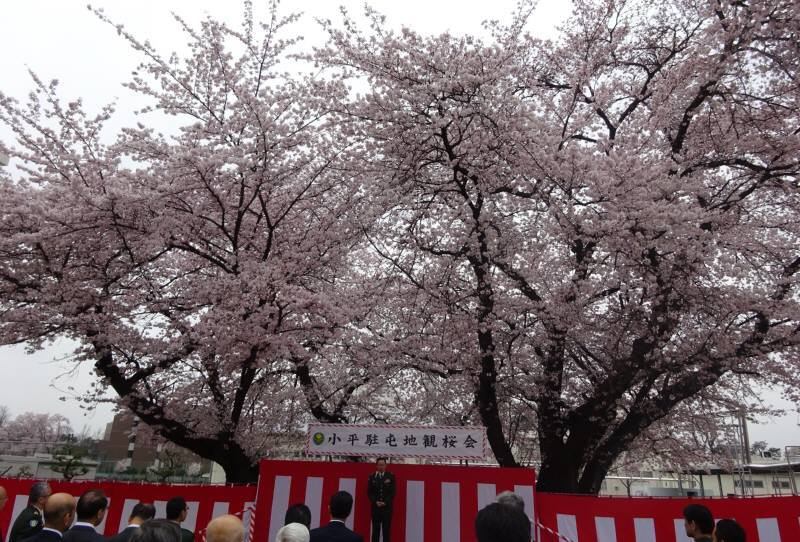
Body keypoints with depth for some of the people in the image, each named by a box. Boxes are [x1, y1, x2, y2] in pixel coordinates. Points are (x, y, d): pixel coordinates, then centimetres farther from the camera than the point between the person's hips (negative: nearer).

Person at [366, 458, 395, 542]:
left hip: (387, 507, -1)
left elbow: (393, 492, 0)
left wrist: (385, 502, -10)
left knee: (386, 530, 0)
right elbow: (369, 492, 4)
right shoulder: (372, 477, 7)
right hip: (375, 507, 1)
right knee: (375, 530, 1)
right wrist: (376, 502, -10)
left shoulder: (391, 476, 3)